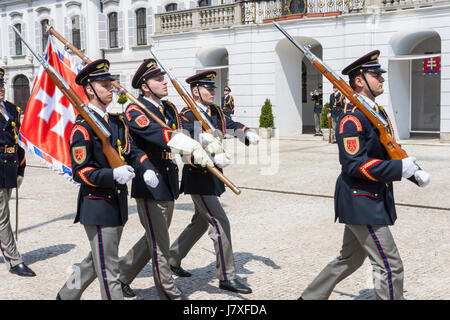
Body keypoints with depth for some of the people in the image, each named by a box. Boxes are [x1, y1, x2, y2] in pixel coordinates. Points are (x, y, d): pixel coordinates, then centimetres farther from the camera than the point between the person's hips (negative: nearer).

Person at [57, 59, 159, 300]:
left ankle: (67, 294, 41)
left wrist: (146, 170, -11)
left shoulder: (117, 121, 11)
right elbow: (80, 172, -18)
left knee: (99, 261, 23)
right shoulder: (82, 126, -15)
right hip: (97, 205, -9)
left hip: (118, 203, 9)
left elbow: (132, 151, 10)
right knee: (108, 270, 0)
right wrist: (113, 174, -32)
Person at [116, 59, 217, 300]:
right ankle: (169, 294, 15)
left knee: (154, 240, 20)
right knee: (159, 244, 1)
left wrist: (209, 141, -18)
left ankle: (122, 275, 37)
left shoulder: (169, 108, 13)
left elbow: (185, 129, 4)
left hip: (169, 185, 8)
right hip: (149, 185, -8)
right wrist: (193, 147, -44)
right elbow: (156, 133, -31)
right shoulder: (134, 111, -14)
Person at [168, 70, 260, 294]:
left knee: (201, 222, 20)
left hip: (212, 176, 9)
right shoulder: (186, 116, -16)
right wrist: (214, 158, -37)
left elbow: (231, 124, 10)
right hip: (198, 177, -9)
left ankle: (172, 258, 37)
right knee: (220, 223, -8)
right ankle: (227, 277, 1)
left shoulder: (215, 111, 9)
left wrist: (247, 133, -12)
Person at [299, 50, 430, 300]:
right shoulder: (351, 118, -18)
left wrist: (415, 171, 3)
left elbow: (390, 152, 20)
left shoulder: (378, 112, 13)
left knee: (350, 259, 20)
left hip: (373, 200, 10)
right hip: (361, 202, -10)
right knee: (390, 265, -5)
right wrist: (401, 168, -26)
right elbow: (355, 164, -25)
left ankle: (310, 296, 32)